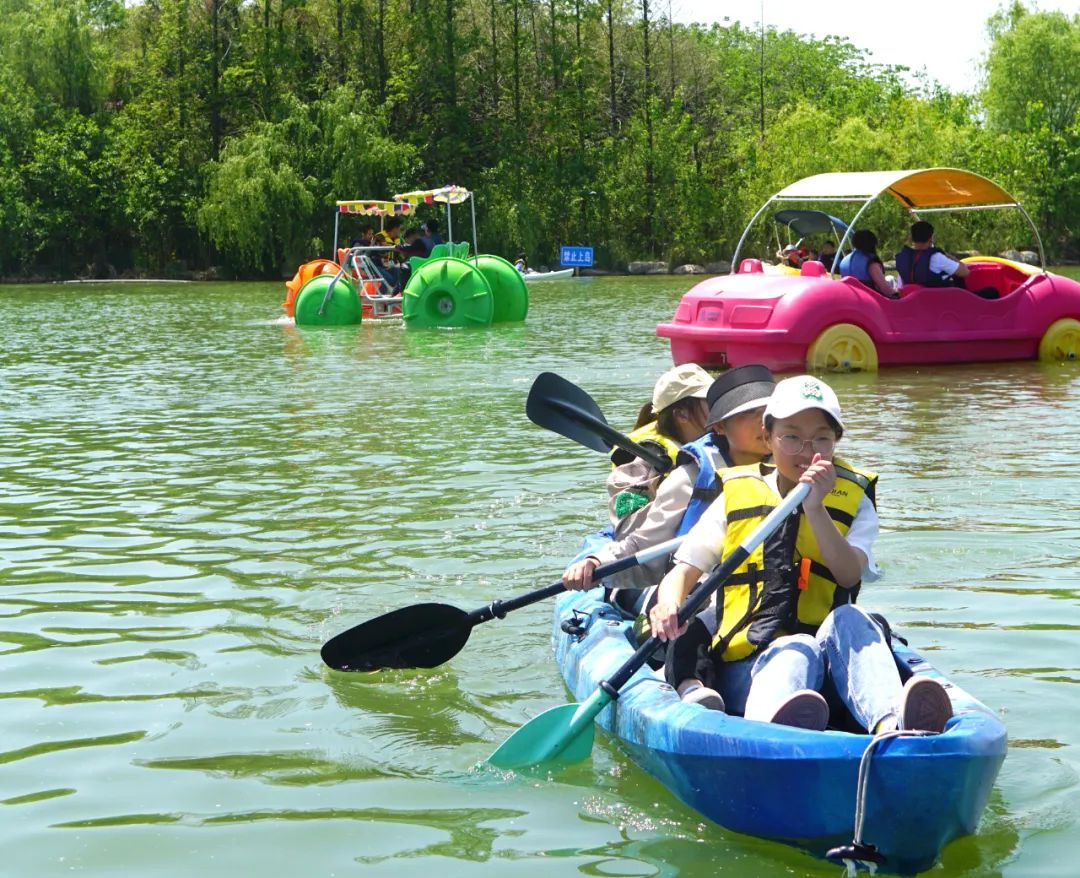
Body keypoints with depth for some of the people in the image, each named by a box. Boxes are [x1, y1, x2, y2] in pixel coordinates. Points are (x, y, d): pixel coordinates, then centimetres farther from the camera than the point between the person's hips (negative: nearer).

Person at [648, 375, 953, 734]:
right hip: (742, 667, -1)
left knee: (847, 620, -31)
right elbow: (683, 571, 5)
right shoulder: (736, 498, 13)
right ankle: (773, 725, -74)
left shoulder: (853, 501, 14)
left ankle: (891, 722, -62)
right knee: (797, 650, -35)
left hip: (829, 660, 1)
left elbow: (849, 575, -6)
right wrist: (669, 605, -19)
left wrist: (815, 509, -20)